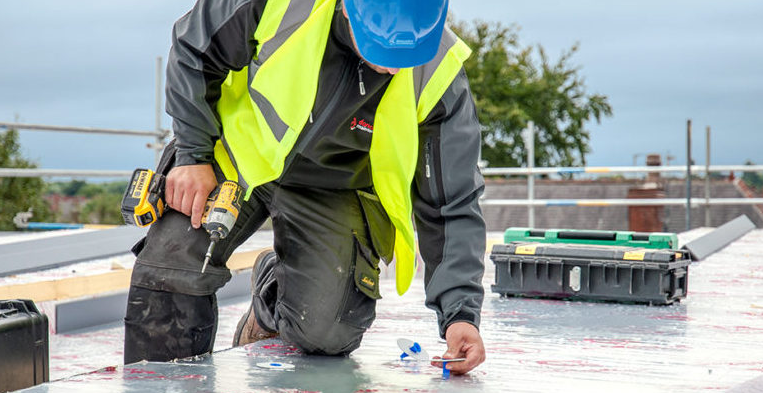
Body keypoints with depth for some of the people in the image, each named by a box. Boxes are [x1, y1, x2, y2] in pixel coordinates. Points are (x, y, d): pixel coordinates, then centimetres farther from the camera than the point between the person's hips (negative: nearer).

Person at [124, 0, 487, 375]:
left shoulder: (438, 75, -27)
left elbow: (452, 205, -18)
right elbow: (194, 50, -9)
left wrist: (460, 311, -26)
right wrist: (194, 154, -11)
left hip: (329, 190, 0)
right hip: (240, 149, 0)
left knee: (324, 332, -15)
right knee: (168, 270, -17)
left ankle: (271, 291, 22)